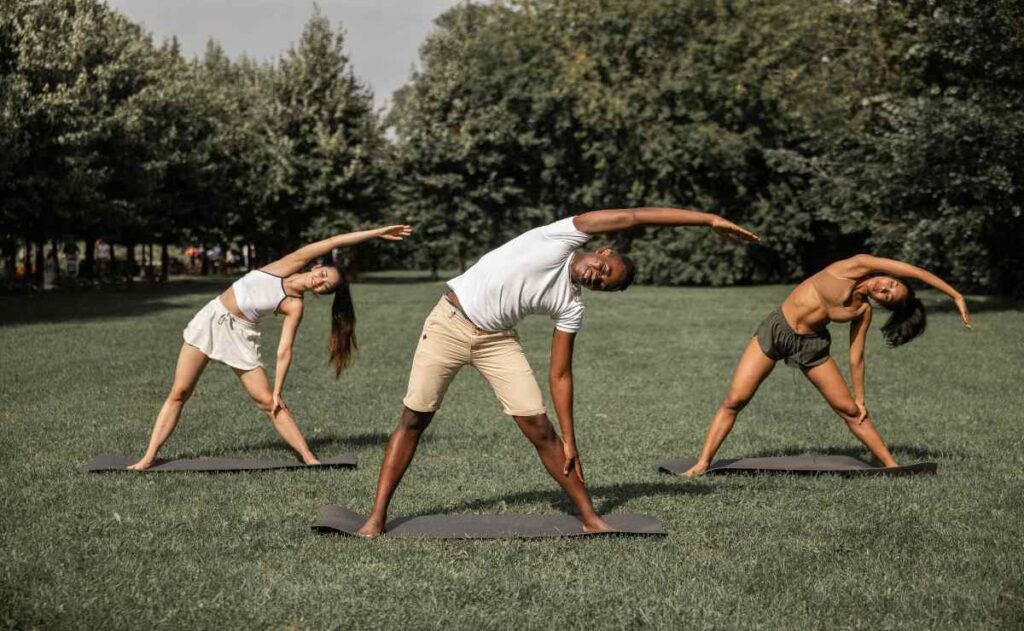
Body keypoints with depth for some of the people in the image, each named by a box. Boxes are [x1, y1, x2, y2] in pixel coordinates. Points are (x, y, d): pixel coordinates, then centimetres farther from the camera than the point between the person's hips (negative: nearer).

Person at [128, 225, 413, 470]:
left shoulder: (294, 306, -7)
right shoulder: (289, 266, -5)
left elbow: (284, 351, -6)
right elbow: (333, 243, -8)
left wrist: (278, 390, -13)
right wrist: (376, 233, -3)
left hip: (240, 335, -1)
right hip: (211, 319, 1)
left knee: (268, 401, -5)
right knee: (179, 393, 0)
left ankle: (309, 458, 2)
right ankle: (149, 457, 4)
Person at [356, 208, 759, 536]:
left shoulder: (570, 309, -3)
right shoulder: (567, 237, -10)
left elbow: (560, 376, 0)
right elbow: (632, 217, -16)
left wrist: (570, 442, -7)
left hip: (496, 339, 3)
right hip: (449, 322, -3)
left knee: (538, 426, -7)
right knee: (413, 420, -1)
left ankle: (589, 517, 3)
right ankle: (378, 516, 9)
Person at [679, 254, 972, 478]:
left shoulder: (864, 311, -3)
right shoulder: (857, 267, -13)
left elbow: (856, 358, 6)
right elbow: (914, 272, -13)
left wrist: (860, 398, 7)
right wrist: (954, 293, -7)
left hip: (812, 345, 4)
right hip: (775, 331, -4)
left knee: (851, 410, 5)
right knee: (734, 401, -9)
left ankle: (891, 465, 17)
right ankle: (702, 464, -4)